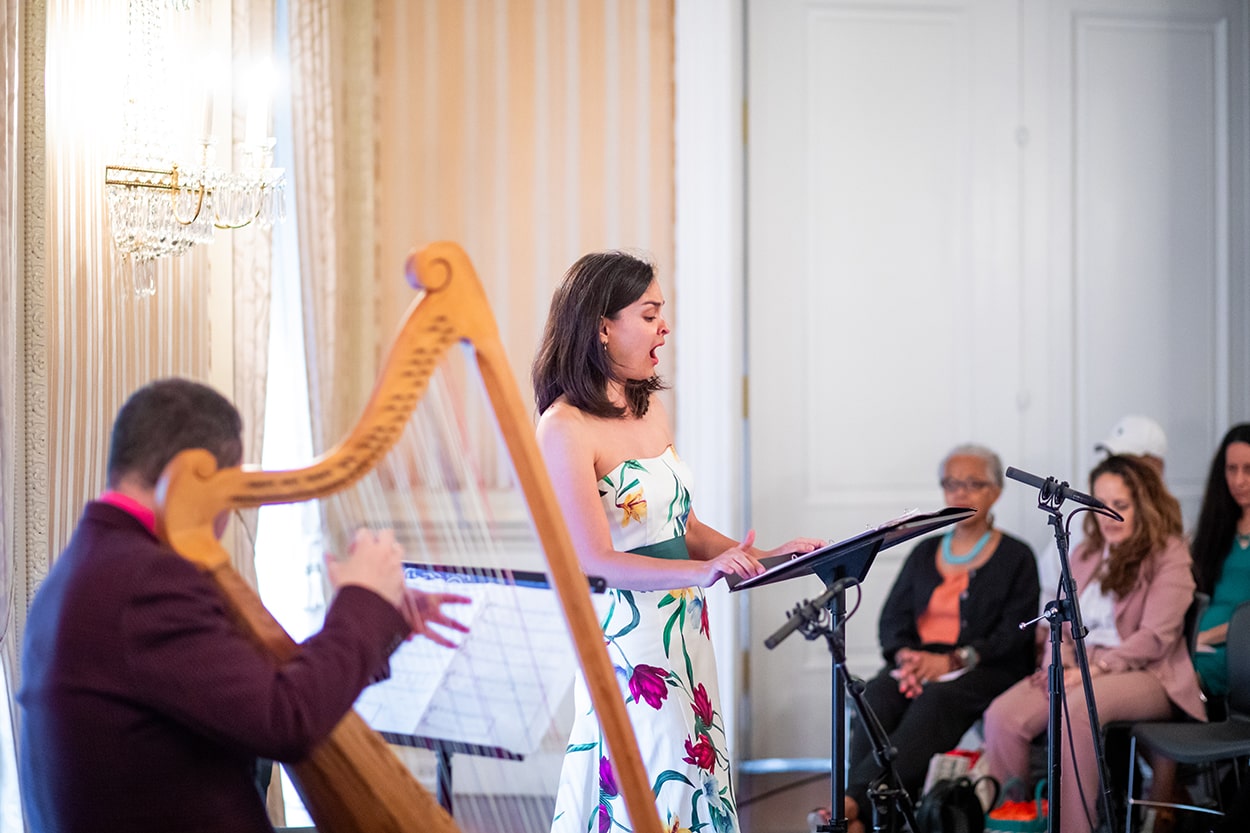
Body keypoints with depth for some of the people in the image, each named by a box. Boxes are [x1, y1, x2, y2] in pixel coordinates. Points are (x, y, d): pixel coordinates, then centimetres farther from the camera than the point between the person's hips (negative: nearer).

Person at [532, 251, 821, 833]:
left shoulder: (651, 408, 11)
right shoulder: (565, 428, -14)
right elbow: (597, 560, -19)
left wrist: (761, 559, 4)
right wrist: (702, 572, -29)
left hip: (684, 631, 8)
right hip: (625, 641, -8)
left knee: (697, 785, 8)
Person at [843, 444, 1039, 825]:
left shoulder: (1016, 557, 9)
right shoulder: (925, 552, 23)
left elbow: (1014, 633, -3)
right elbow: (893, 617, 15)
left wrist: (953, 660, -16)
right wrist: (906, 655, -8)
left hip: (985, 670, -4)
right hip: (916, 664, 4)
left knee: (935, 701, -38)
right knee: (875, 696, -31)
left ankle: (856, 801, -53)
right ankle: (860, 822, -46)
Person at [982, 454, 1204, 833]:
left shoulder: (1169, 555, 0)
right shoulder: (1085, 555, 21)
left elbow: (1154, 638, -9)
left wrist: (1094, 669, -16)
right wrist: (1057, 666, -3)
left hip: (1145, 675, -6)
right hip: (1079, 670, 6)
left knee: (1076, 708, -38)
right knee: (1003, 716, -22)